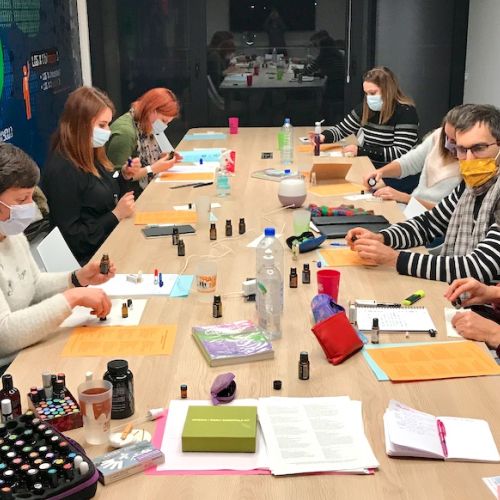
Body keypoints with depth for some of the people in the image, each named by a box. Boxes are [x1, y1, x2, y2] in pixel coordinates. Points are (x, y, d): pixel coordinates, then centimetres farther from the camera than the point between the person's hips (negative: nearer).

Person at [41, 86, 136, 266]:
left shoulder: (91, 156, 7)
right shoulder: (61, 171, -19)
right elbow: (72, 239, -19)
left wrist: (123, 177, 3)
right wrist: (116, 215, -19)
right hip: (92, 260, -8)